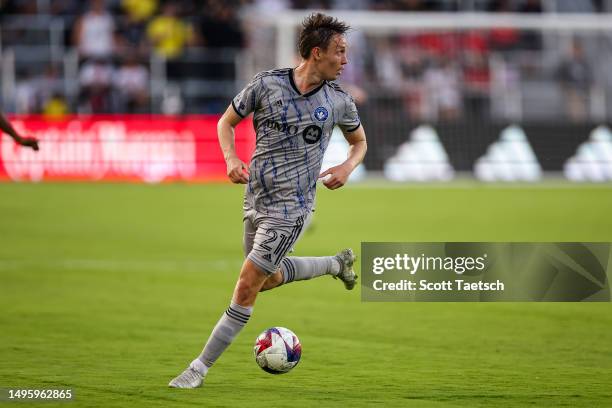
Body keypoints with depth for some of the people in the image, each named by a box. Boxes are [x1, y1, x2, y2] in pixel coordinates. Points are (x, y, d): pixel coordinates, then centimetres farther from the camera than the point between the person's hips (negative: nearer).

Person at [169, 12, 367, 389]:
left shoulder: (339, 101, -3)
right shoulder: (267, 84, -5)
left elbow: (360, 141, 15)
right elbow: (227, 122, 8)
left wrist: (347, 167, -6)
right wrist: (231, 159, -11)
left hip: (290, 206, -4)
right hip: (255, 199, 4)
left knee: (247, 287, -10)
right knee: (269, 279, 21)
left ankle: (200, 368, -3)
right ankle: (336, 263, 46)